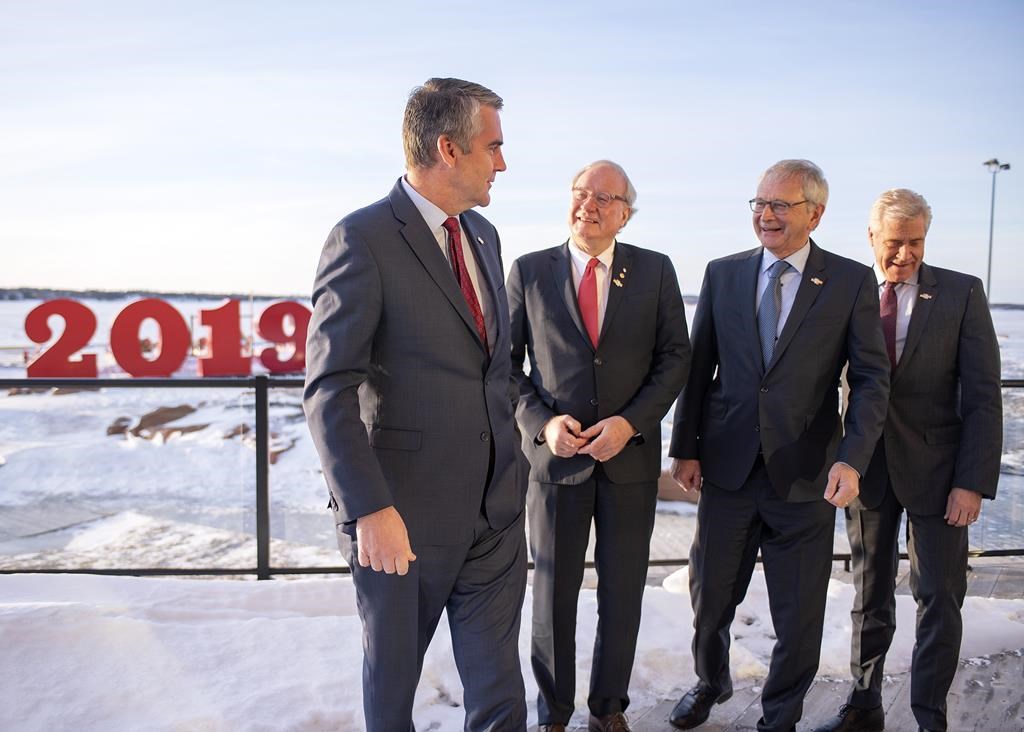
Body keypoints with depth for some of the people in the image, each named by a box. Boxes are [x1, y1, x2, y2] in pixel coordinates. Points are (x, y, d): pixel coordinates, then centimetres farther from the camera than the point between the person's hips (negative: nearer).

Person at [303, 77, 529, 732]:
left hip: (497, 506, 6)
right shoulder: (363, 239, -14)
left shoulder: (484, 236, 10)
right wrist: (369, 509, -22)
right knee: (394, 670, 17)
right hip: (406, 512, -6)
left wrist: (515, 451, 14)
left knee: (496, 677, 14)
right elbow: (330, 392, -17)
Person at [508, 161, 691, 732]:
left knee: (623, 595, 12)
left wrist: (631, 422, -13)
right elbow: (506, 362, 1)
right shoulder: (529, 271, 0)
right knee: (554, 594, 9)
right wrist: (541, 422, -13)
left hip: (631, 457, 1)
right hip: (556, 455, 0)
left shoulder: (655, 270, 1)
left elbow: (675, 356, 0)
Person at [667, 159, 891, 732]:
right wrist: (686, 447, 3)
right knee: (710, 598, 15)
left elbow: (871, 378, -5)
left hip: (804, 476, -2)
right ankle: (711, 683, 43)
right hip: (727, 468, 2)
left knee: (799, 615, 10)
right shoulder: (723, 274, 4)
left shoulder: (852, 282, -3)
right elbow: (699, 367, 7)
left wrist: (852, 459, -18)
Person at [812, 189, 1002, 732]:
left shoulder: (961, 294, -4)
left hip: (934, 470, -2)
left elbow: (983, 396, -7)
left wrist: (973, 482, -13)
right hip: (866, 468, 2)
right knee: (869, 596, 14)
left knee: (939, 600, 5)